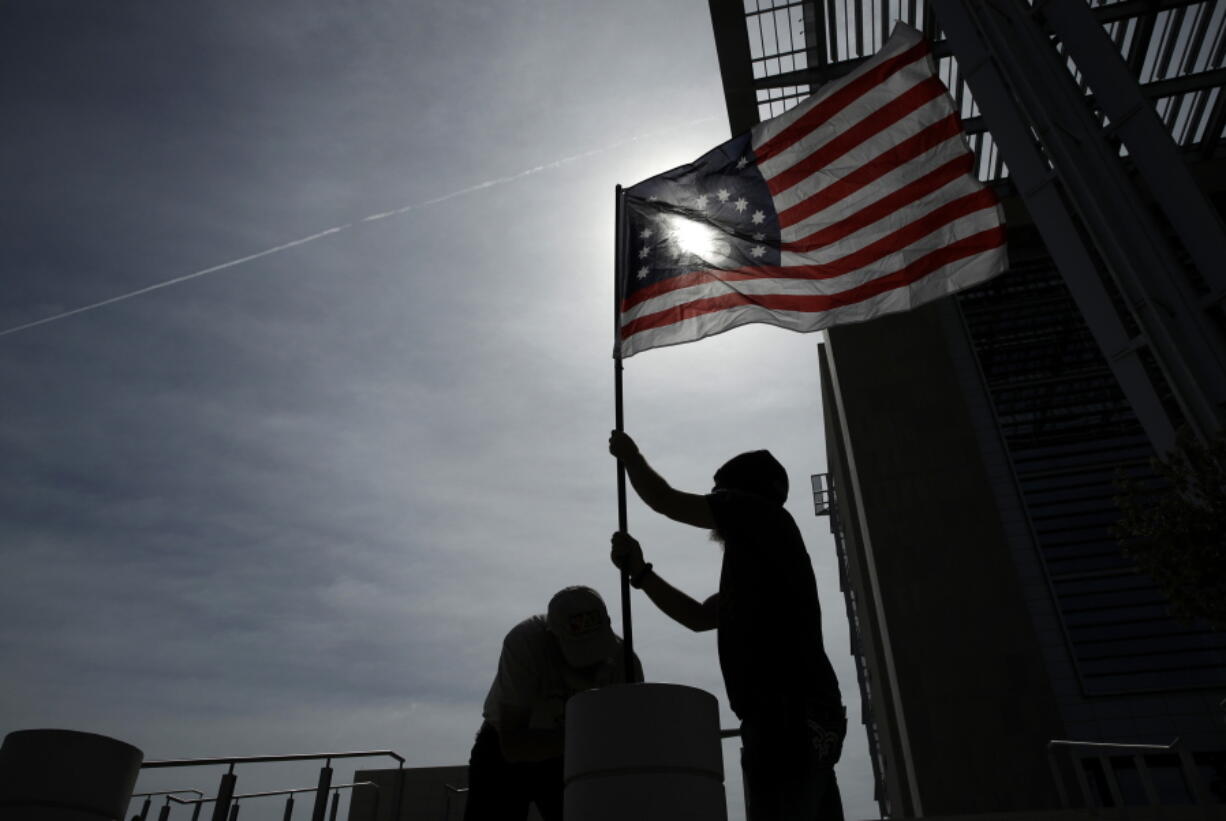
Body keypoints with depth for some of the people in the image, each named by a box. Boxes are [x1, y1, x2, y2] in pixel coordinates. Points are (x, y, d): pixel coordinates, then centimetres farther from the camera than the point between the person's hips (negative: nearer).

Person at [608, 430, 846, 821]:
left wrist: (630, 456, 21)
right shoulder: (757, 553, 27)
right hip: (804, 714, 10)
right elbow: (697, 616, 28)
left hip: (790, 712, -10)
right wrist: (639, 571, 25)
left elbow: (665, 501, 4)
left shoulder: (761, 514, 2)